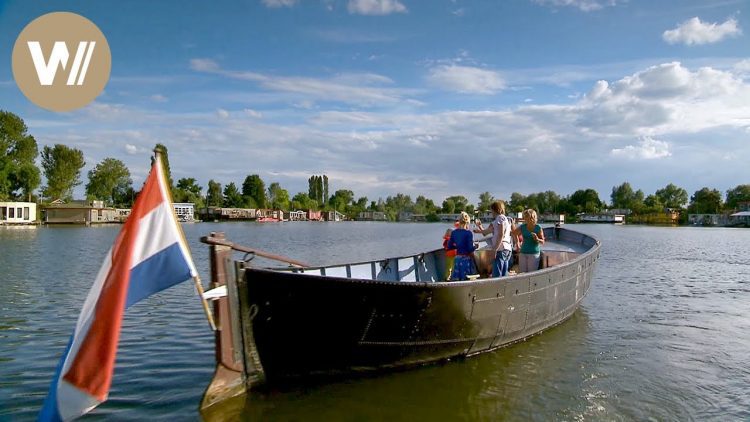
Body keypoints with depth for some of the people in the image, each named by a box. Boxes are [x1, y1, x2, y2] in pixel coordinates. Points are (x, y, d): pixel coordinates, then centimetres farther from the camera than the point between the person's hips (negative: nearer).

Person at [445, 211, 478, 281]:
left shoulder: (454, 233, 3)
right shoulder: (469, 233, -13)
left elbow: (449, 247, 6)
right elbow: (471, 249, -16)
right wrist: (476, 246, 4)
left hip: (457, 259, 5)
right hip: (466, 259, -5)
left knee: (455, 280, 8)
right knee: (466, 280, 3)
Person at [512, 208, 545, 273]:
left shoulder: (538, 228, -5)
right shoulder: (522, 227, 3)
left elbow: (542, 242, -4)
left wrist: (537, 239, -18)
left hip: (534, 253, -3)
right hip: (523, 253, 3)